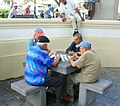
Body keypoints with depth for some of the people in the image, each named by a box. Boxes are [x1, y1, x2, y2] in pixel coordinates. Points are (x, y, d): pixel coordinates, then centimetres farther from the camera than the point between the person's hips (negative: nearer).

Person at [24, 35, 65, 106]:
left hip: (27, 78, 9)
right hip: (36, 80, -9)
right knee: (60, 82, -1)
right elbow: (54, 64, -13)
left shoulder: (31, 49, 5)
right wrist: (58, 58, 6)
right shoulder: (42, 53, -21)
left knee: (48, 76, 35)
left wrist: (48, 56, 15)